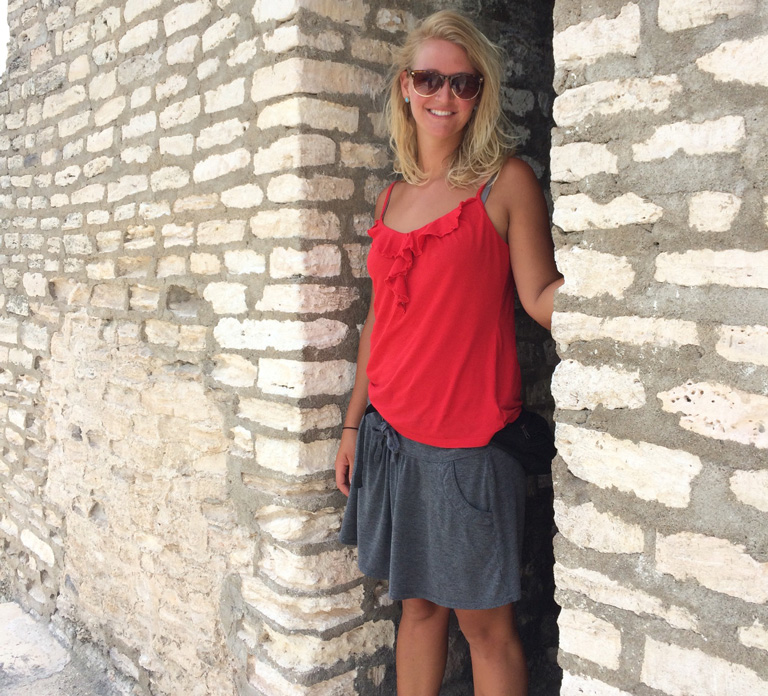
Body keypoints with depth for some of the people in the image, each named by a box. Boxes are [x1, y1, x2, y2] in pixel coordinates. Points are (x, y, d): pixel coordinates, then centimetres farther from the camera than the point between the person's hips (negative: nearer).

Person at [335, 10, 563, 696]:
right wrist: (354, 422, 14)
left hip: (468, 439, -5)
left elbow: (542, 298, -11)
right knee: (418, 603, 18)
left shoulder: (507, 182, -4)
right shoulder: (392, 199, 11)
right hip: (390, 432, 5)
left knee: (485, 622, 7)